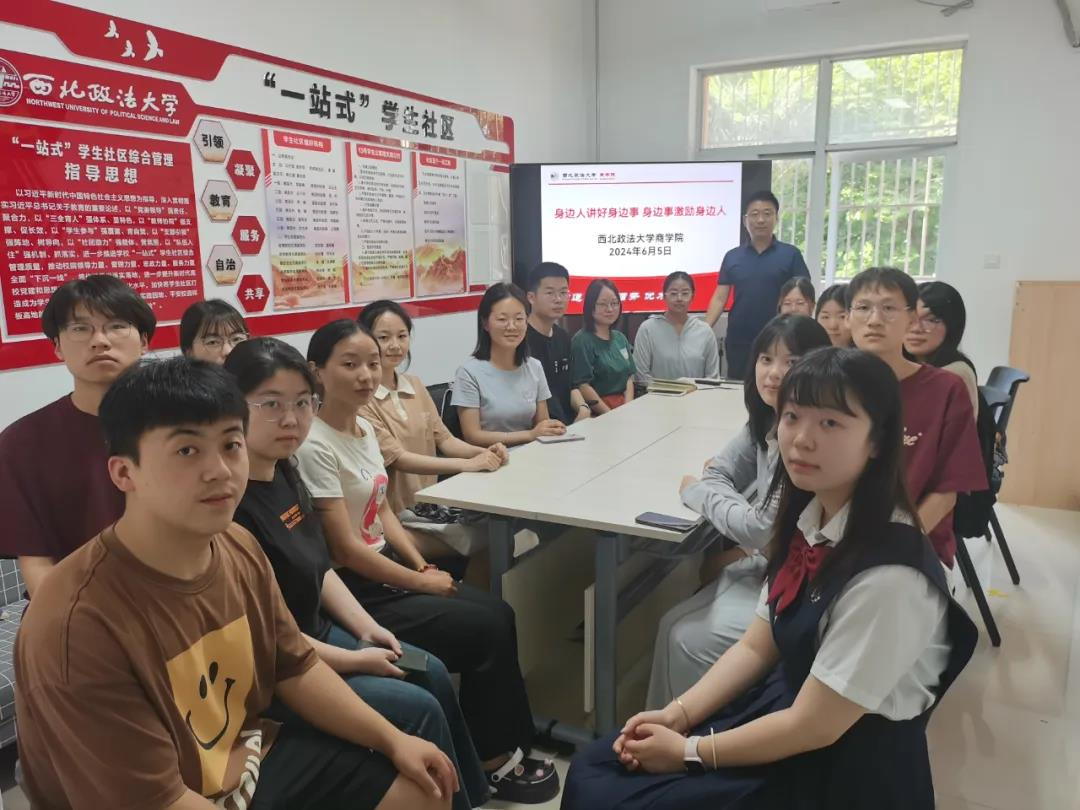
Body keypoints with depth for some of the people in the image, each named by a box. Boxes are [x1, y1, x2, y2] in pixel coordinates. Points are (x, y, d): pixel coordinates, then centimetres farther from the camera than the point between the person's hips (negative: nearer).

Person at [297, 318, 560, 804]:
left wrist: (422, 565, 0)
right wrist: (422, 583, -13)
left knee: (500, 614, 0)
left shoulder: (365, 428, 6)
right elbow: (346, 550, -21)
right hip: (353, 589, -8)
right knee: (486, 630, -10)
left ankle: (507, 746, 14)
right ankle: (490, 762, 10)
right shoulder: (315, 448, -21)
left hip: (387, 566, 8)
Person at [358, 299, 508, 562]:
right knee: (487, 539, -21)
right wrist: (467, 465, -26)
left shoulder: (415, 385, 11)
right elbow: (396, 458, -19)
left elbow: (444, 439, 9)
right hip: (394, 515, -7)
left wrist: (484, 452, -11)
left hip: (430, 501, 7)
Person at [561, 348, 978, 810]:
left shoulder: (888, 576, -28)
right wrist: (677, 715, -5)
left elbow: (812, 727, -22)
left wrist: (689, 751, -12)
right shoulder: (806, 519, -3)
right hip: (781, 711, 7)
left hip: (843, 773, -7)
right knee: (592, 772, 2)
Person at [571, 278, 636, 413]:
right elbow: (583, 385, -11)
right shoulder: (582, 340, -6)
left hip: (623, 406, 5)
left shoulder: (620, 338, 14)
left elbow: (629, 377, 14)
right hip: (597, 414, -5)